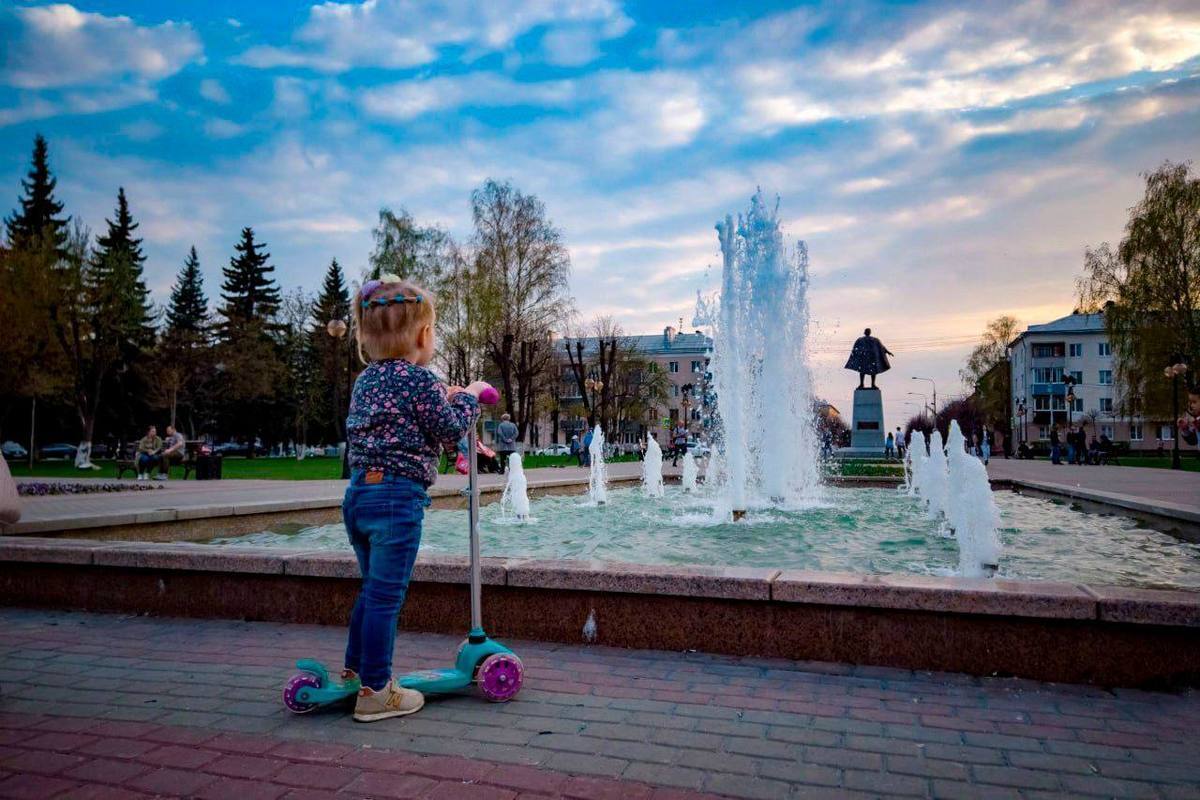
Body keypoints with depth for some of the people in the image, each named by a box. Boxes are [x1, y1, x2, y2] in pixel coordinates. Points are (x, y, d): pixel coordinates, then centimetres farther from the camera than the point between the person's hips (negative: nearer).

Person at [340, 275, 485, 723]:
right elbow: (450, 433, -6)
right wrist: (468, 397, 9)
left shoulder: (365, 379, 13)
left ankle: (355, 670, 35)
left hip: (358, 492, 8)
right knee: (386, 596, 0)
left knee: (373, 588, 22)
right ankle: (374, 692, 9)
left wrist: (442, 397, 20)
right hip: (398, 497, -8)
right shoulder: (419, 379, -12)